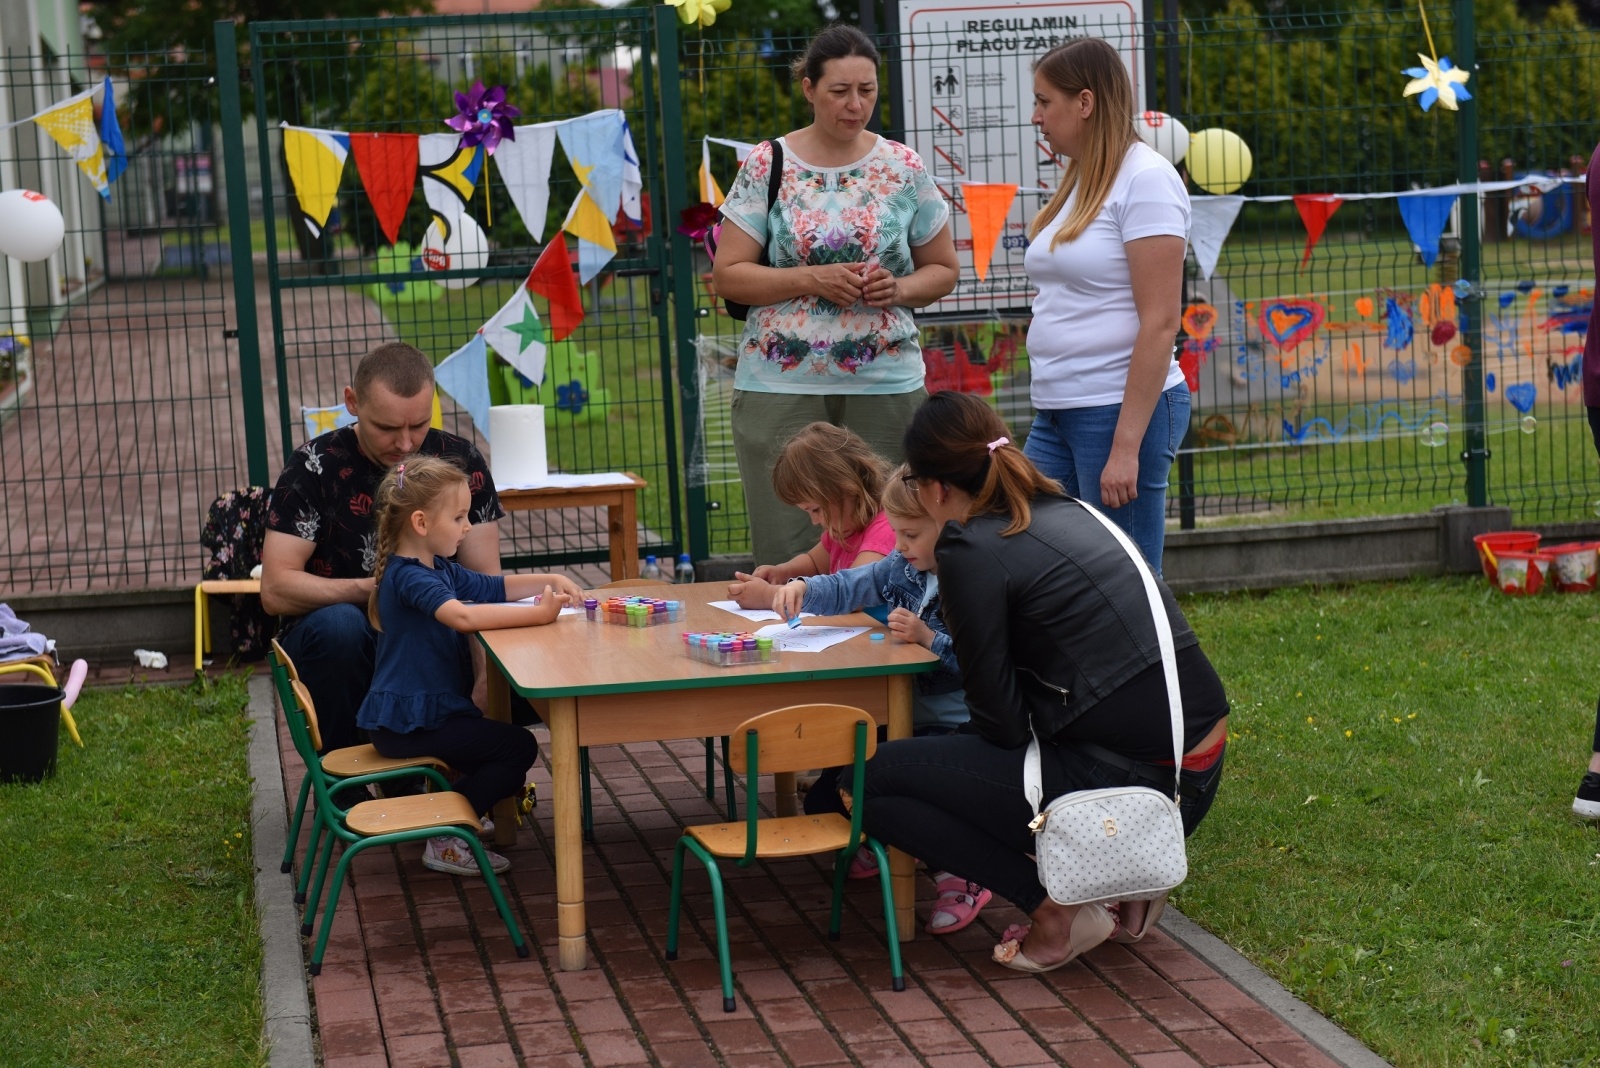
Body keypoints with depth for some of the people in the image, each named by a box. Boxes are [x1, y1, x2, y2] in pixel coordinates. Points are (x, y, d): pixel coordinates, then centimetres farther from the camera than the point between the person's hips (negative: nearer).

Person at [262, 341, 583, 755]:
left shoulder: (460, 462, -2)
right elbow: (276, 591, -15)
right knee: (337, 625, -37)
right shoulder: (316, 466, -9)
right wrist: (376, 589, -28)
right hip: (336, 644, -2)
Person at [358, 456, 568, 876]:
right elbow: (462, 616, -38)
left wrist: (548, 582, 5)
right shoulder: (409, 577, -21)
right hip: (407, 723, -11)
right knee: (519, 747, -13)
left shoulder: (440, 570, 12)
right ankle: (446, 841, -8)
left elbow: (494, 587, 22)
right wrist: (539, 614, -37)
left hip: (420, 712, 11)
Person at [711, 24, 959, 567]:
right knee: (790, 546, -3)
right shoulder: (767, 165, 1)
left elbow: (942, 270, 13)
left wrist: (899, 288, -8)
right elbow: (727, 274, 0)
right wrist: (811, 280, -13)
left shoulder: (903, 169, 6)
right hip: (781, 385, -1)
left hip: (886, 385, 1)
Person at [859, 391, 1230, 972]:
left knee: (873, 781, 1)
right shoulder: (1068, 511, 14)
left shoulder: (972, 551, -10)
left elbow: (1000, 721, -8)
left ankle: (1058, 908, -2)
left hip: (1132, 787, -9)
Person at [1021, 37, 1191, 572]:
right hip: (1057, 411, 8)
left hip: (1122, 409, -8)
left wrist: (1126, 446, -20)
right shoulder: (1079, 181, 15)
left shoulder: (1144, 179, -11)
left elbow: (1159, 322, -16)